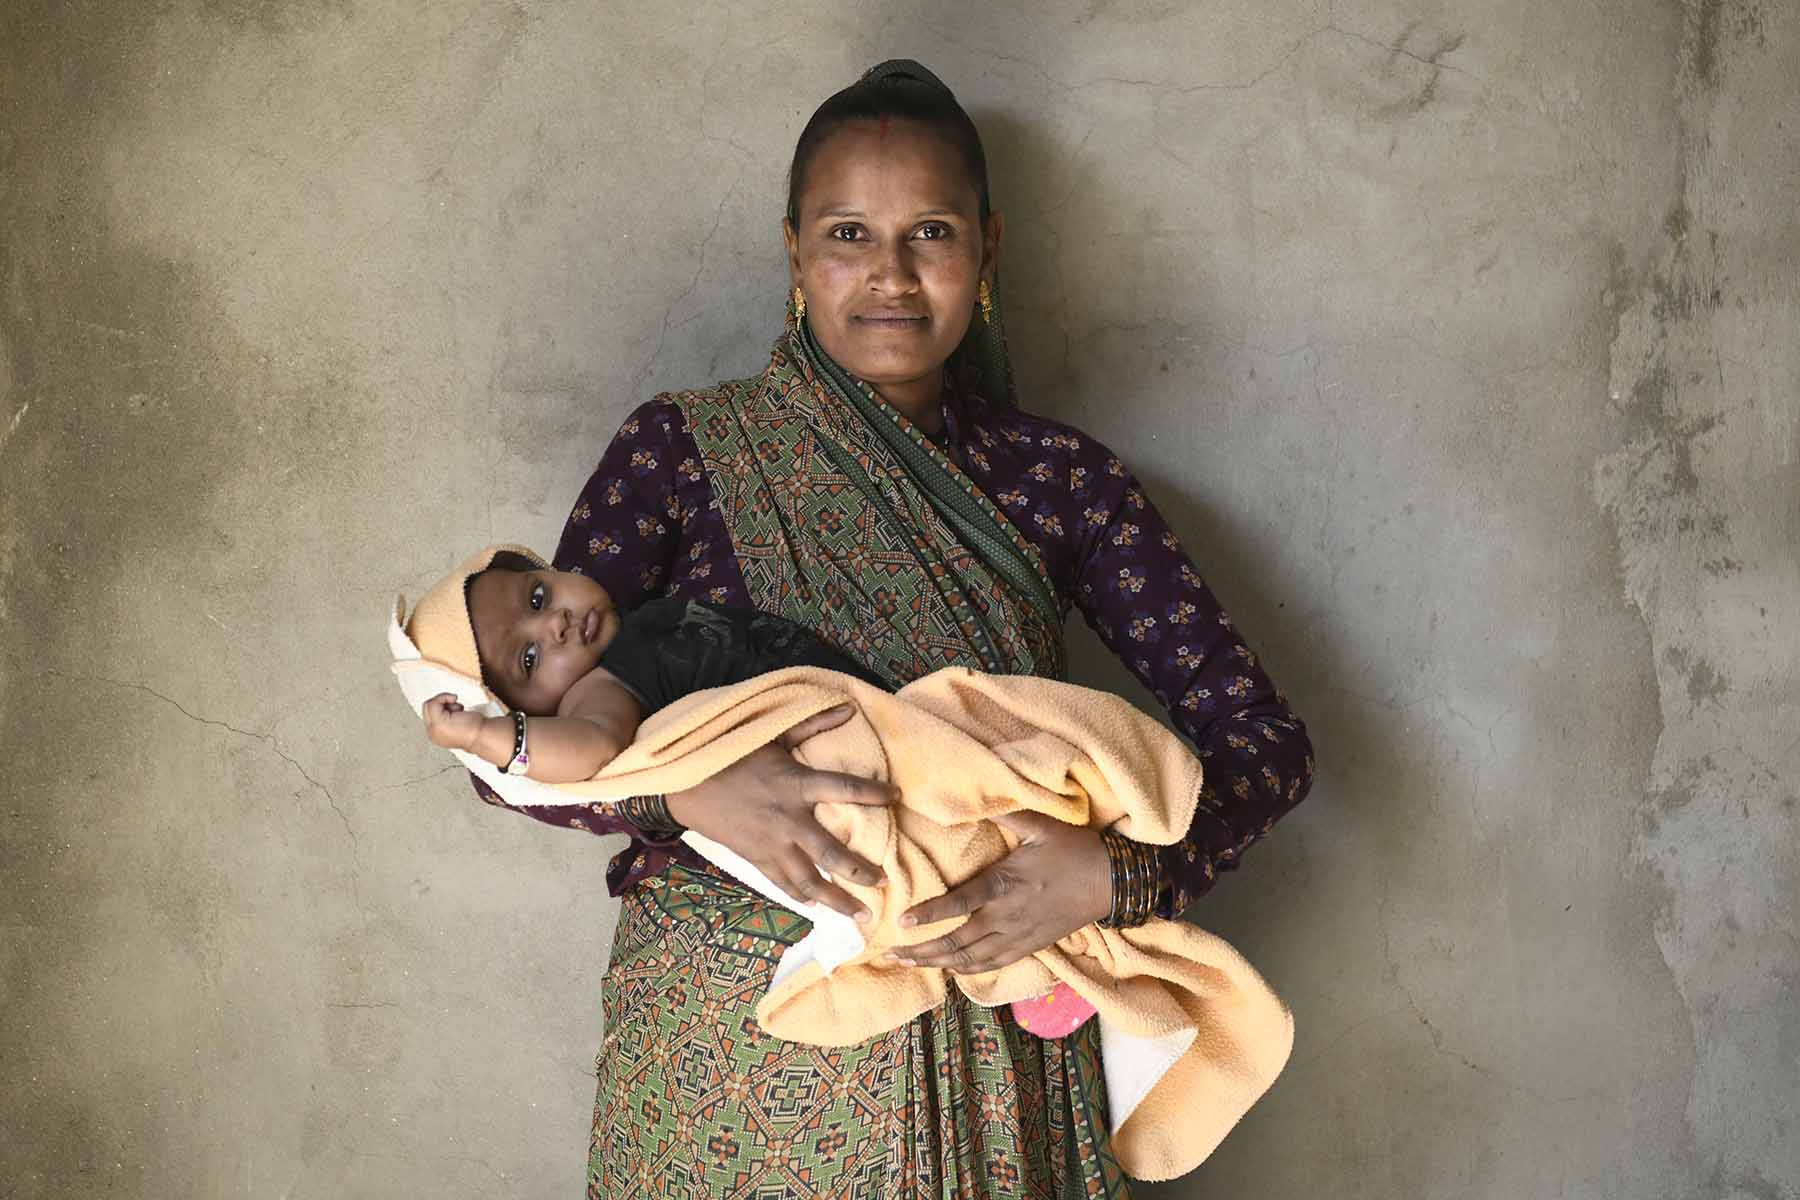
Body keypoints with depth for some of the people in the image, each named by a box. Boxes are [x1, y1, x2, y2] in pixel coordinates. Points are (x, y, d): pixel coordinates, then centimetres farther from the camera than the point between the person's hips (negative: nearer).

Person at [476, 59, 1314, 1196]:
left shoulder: (1056, 479, 0)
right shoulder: (684, 448, -2)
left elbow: (1269, 740, -2)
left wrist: (1114, 873, -20)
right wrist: (697, 787, -26)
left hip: (986, 1035, 1)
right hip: (725, 1043, 0)